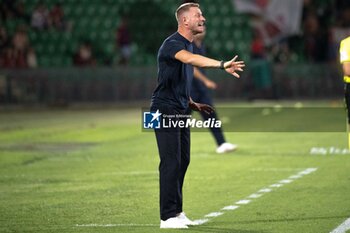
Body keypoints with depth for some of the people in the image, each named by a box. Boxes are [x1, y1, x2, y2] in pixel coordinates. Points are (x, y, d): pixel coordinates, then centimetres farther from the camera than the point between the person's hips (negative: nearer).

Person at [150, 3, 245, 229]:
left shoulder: (188, 44, 15)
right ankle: (168, 217, -7)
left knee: (183, 161, 10)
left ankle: (176, 211, 18)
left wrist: (193, 104, 15)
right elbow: (190, 59, -39)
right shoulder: (172, 44, -16)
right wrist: (222, 65, -50)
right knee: (171, 162, -10)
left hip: (180, 111, 9)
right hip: (165, 110, -9)